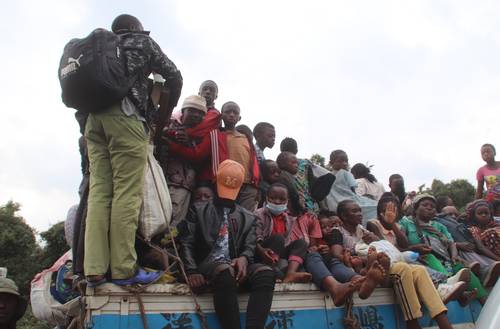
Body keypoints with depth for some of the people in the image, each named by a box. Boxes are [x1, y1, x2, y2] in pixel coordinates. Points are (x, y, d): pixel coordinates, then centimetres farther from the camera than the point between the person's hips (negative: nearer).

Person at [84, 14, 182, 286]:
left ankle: (94, 269, -8)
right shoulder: (142, 42, 18)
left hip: (93, 116, 6)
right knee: (127, 192, -10)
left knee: (99, 190, -2)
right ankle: (123, 268, -13)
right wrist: (165, 111, 23)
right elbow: (174, 77, 13)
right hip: (124, 114, -6)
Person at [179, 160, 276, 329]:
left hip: (235, 265, 3)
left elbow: (250, 247, 11)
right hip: (209, 263, -3)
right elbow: (186, 243, 8)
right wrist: (192, 271, -11)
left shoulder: (248, 217, 24)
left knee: (266, 273, -30)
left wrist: (244, 258, -15)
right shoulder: (199, 210, 18)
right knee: (226, 272, -39)